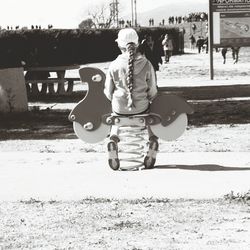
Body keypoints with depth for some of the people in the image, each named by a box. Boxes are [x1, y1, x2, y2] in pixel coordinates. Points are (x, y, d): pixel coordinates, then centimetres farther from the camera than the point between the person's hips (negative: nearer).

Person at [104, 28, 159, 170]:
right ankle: (153, 140, 18)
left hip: (120, 108, 0)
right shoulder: (146, 64, -10)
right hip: (141, 108, 0)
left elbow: (108, 92, -1)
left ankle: (113, 139, 12)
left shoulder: (114, 65, -10)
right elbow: (153, 92, -3)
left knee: (116, 114, 32)